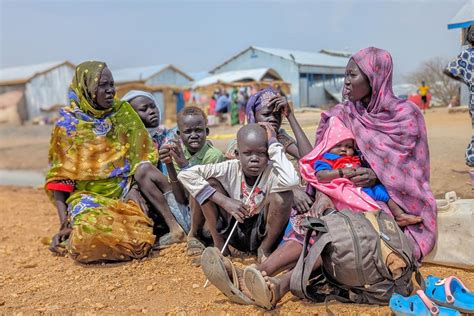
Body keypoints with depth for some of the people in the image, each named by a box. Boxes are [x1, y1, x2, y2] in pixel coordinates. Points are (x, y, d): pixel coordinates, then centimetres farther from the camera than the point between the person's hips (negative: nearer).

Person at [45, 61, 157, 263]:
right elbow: (59, 178, -1)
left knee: (140, 236, -26)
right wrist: (64, 223, -11)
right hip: (87, 196, -2)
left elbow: (142, 159, 2)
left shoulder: (124, 113, 4)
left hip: (125, 195, 2)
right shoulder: (67, 125, 0)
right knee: (93, 232, -34)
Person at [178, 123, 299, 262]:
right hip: (234, 232, 2)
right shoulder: (231, 169, -14)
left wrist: (273, 143, -32)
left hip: (263, 235, -2)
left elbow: (291, 181, -46)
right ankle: (219, 245, -1)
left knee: (283, 194, -30)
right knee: (209, 182, -17)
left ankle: (265, 249, -4)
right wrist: (225, 201, -27)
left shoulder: (272, 171, -20)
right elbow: (185, 174, -21)